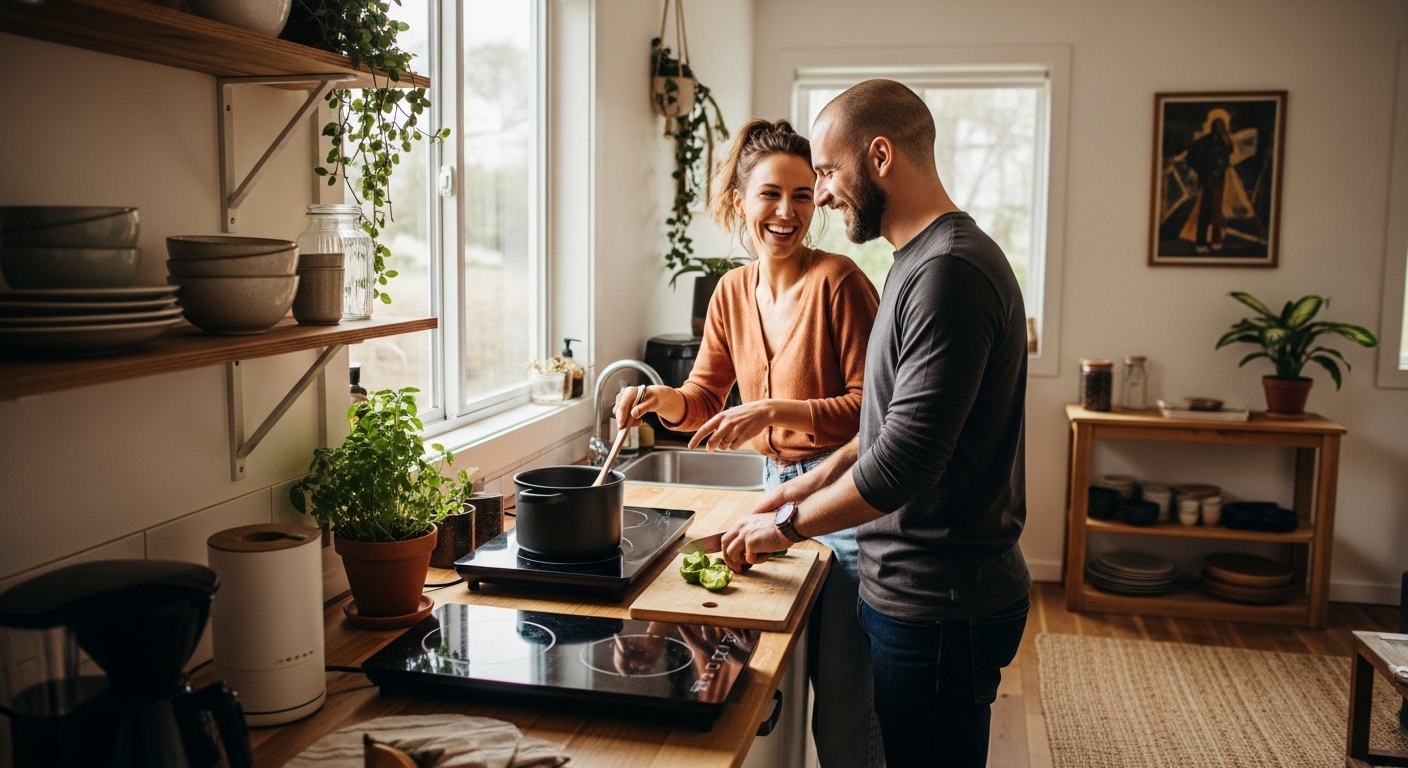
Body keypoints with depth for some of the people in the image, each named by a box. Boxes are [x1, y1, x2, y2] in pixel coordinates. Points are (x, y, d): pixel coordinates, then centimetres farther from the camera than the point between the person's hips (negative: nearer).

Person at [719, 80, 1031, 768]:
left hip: (940, 607, -10)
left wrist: (790, 524, -12)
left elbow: (906, 460, -26)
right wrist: (803, 489, 12)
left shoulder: (950, 272, -22)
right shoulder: (920, 261, 12)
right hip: (908, 586, 10)